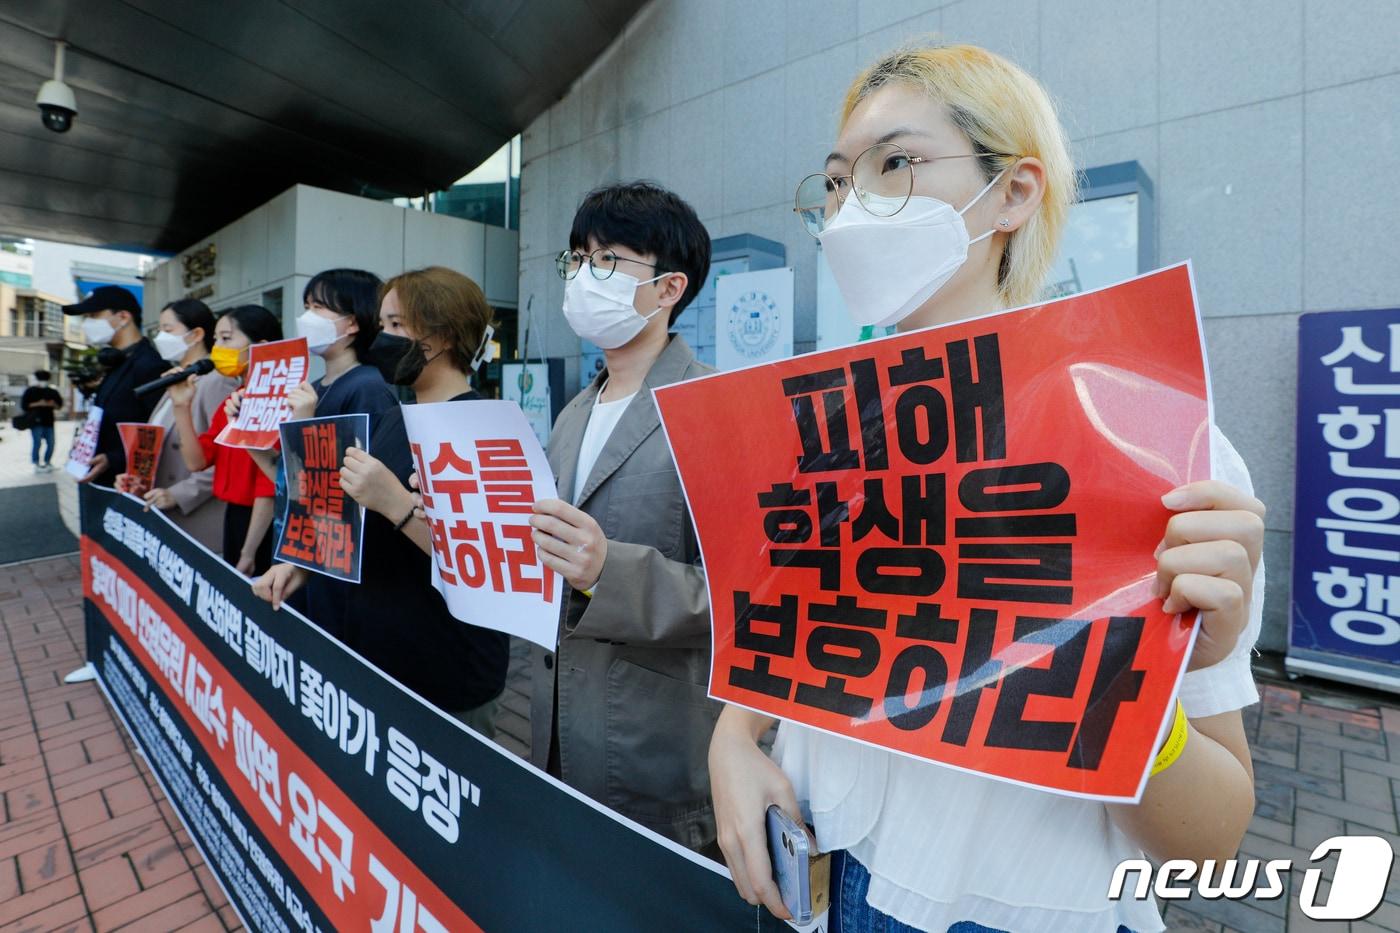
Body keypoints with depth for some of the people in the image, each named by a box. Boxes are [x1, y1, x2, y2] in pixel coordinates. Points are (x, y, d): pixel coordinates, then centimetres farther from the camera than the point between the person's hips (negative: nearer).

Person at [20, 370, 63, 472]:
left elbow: (59, 405, 12)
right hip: (36, 421, -4)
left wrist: (53, 404, -9)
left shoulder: (52, 391, 11)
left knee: (51, 443, 5)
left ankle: (47, 463, 19)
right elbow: (24, 405, -6)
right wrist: (38, 404, -17)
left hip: (49, 421, 4)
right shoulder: (30, 391, -1)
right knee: (37, 443, -6)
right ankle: (37, 465, 2)